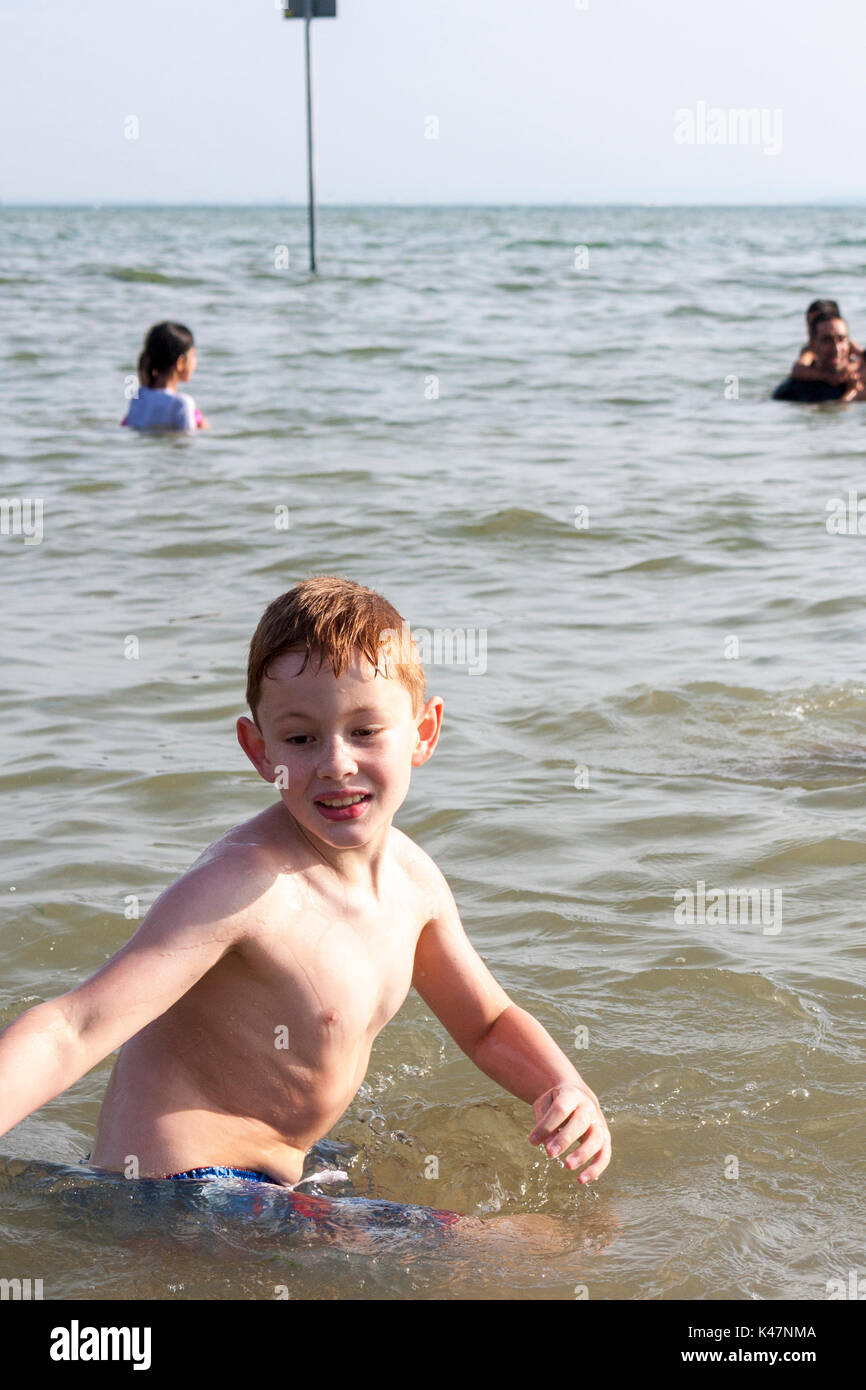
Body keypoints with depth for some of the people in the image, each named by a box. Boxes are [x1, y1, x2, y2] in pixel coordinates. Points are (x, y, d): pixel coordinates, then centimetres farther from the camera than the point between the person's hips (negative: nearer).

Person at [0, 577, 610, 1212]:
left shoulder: (411, 875, 2)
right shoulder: (242, 885, -24)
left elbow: (491, 1025, 19)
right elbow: (73, 1031, -33)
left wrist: (570, 1093, -1)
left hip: (271, 1180, 9)